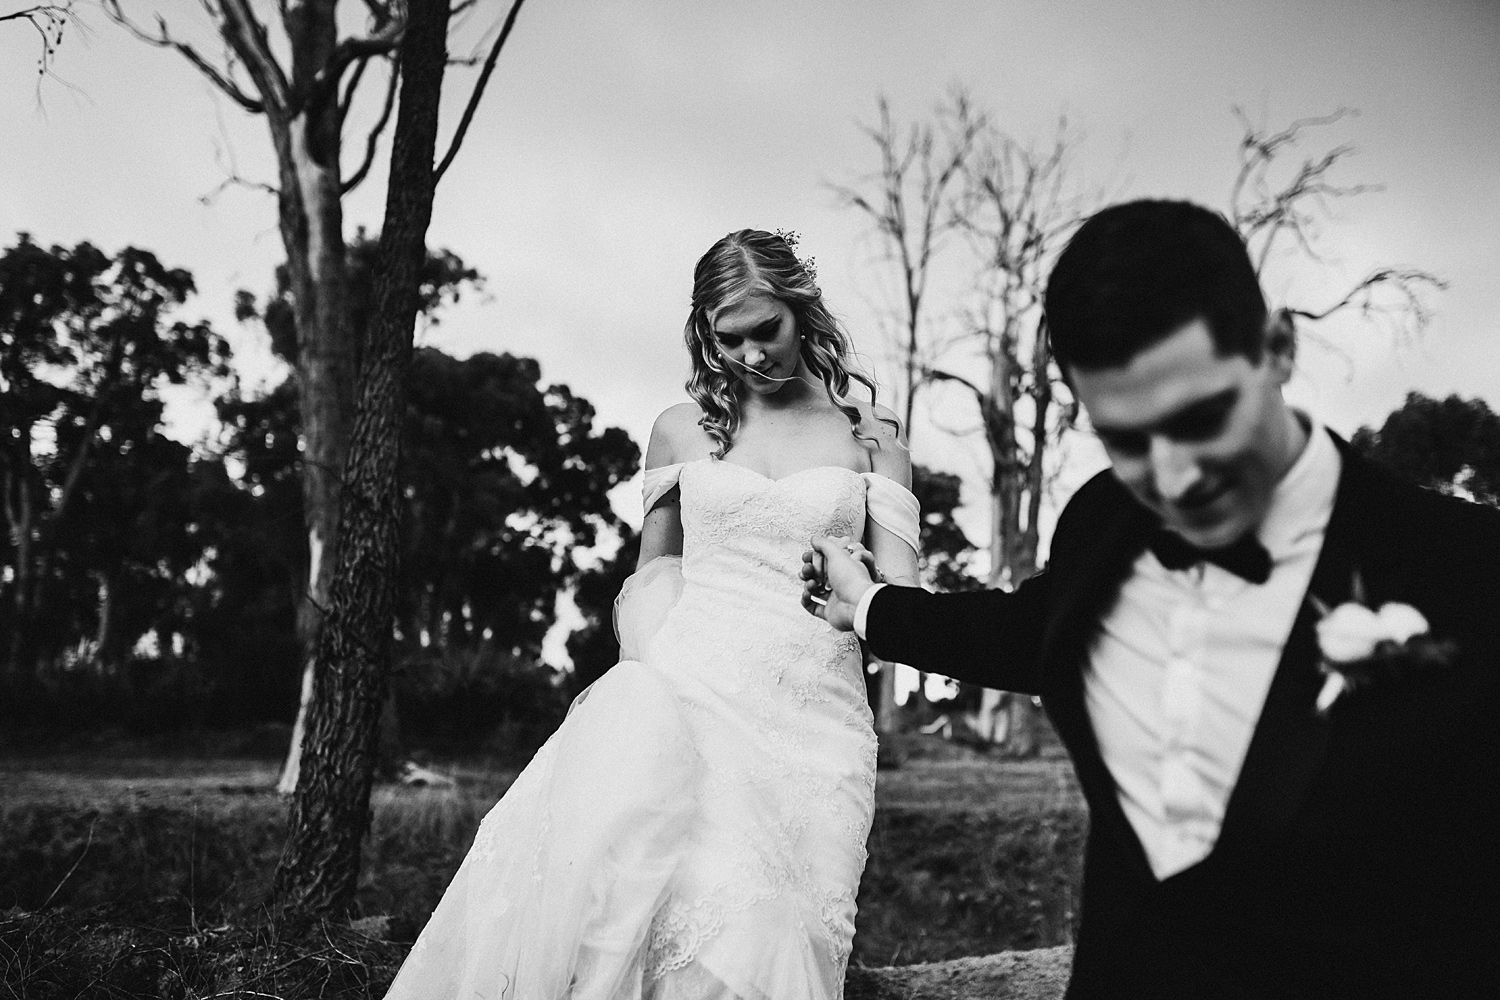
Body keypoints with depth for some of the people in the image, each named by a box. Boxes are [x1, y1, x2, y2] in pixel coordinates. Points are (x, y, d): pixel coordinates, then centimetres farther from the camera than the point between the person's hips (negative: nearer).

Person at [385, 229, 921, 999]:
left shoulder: (870, 433, 10)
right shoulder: (681, 430, 12)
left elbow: (902, 599, 6)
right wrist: (641, 667, 8)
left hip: (811, 728, 0)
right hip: (684, 693, 1)